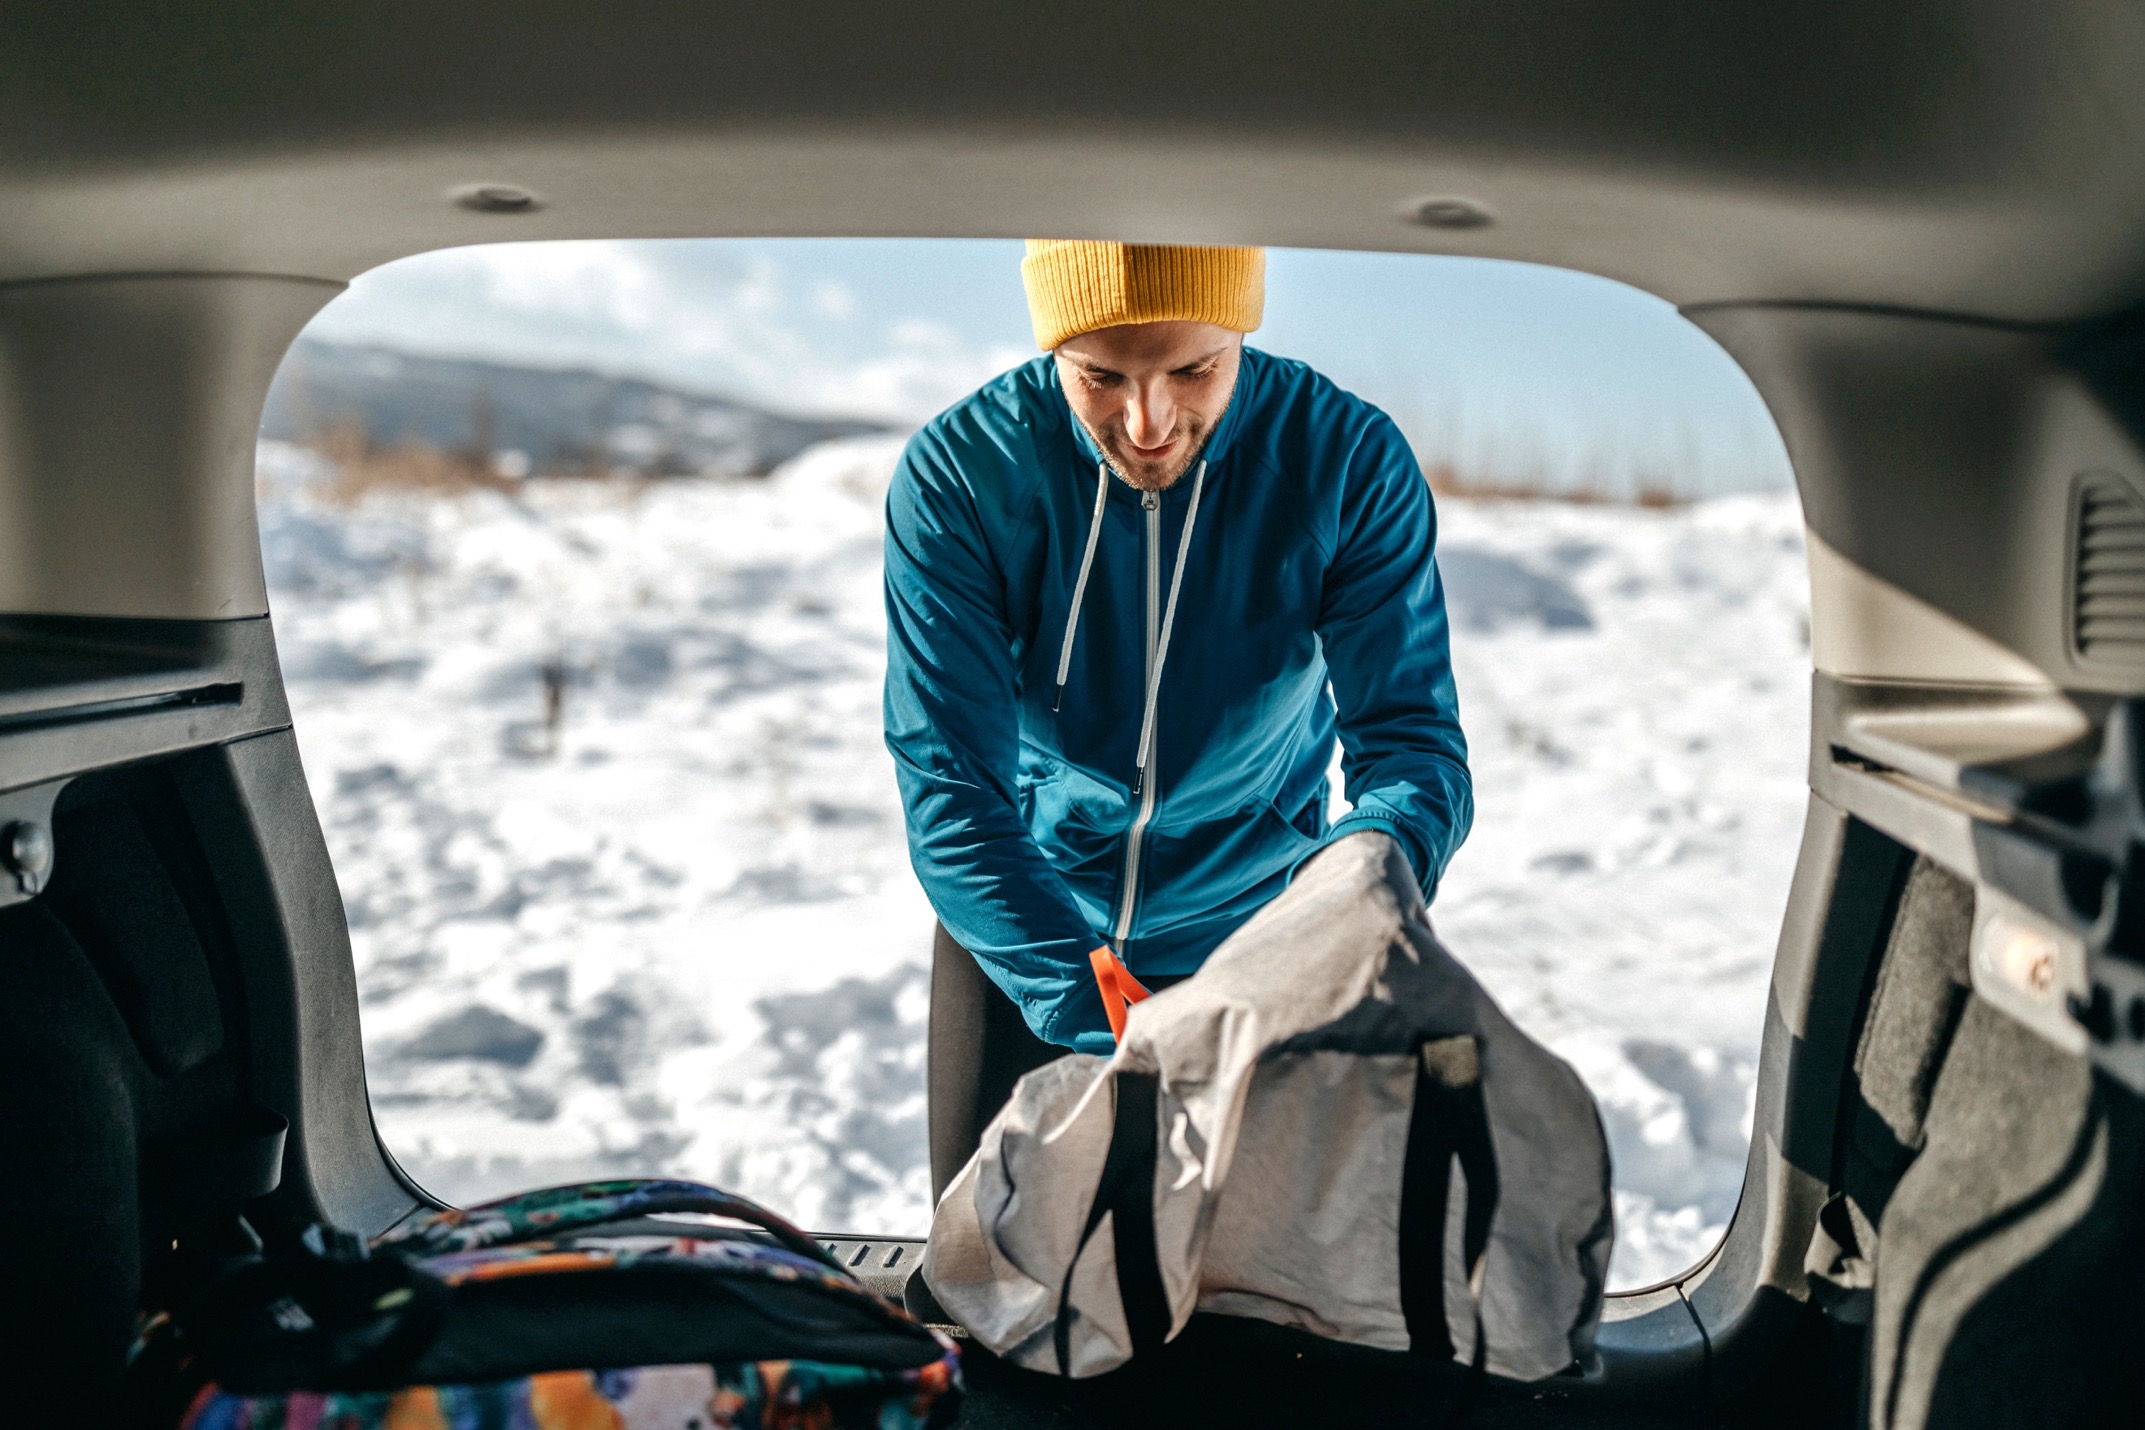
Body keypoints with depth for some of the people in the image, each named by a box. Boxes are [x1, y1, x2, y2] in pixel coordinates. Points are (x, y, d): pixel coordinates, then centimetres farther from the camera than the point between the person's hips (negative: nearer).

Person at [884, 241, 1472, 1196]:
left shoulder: (1353, 463, -19)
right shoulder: (956, 475, -23)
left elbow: (1410, 734, -19)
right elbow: (948, 791, -26)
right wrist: (1109, 1033, -37)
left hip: (1248, 934, 1)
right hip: (1018, 933, 0)